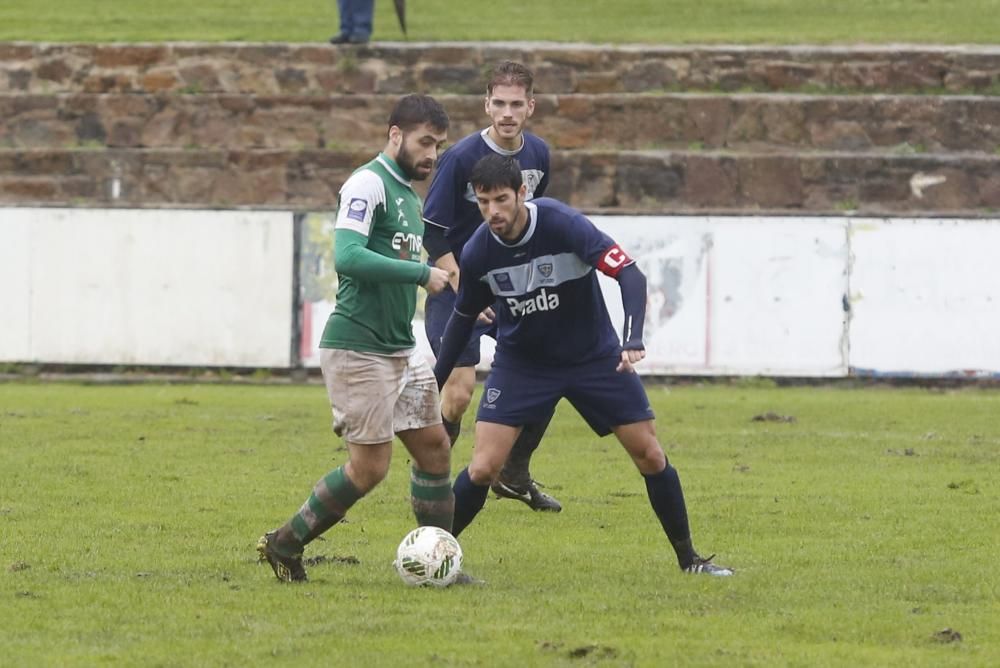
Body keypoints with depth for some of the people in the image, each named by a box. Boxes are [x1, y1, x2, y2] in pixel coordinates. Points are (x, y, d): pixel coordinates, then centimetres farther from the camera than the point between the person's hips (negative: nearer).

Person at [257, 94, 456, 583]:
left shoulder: (409, 197, 17)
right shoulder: (368, 184, -13)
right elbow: (348, 256, -25)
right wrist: (423, 274, -22)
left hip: (400, 350, 9)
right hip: (357, 350, -9)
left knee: (434, 446, 6)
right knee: (370, 466, -8)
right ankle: (282, 546, 6)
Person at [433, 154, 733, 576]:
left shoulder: (563, 224, -26)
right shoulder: (477, 254, -16)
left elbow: (630, 276, -30)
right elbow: (463, 318, 3)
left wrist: (632, 342, -45)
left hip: (595, 357, -1)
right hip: (520, 363, 1)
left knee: (649, 455, 0)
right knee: (483, 468, -14)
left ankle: (688, 557, 18)